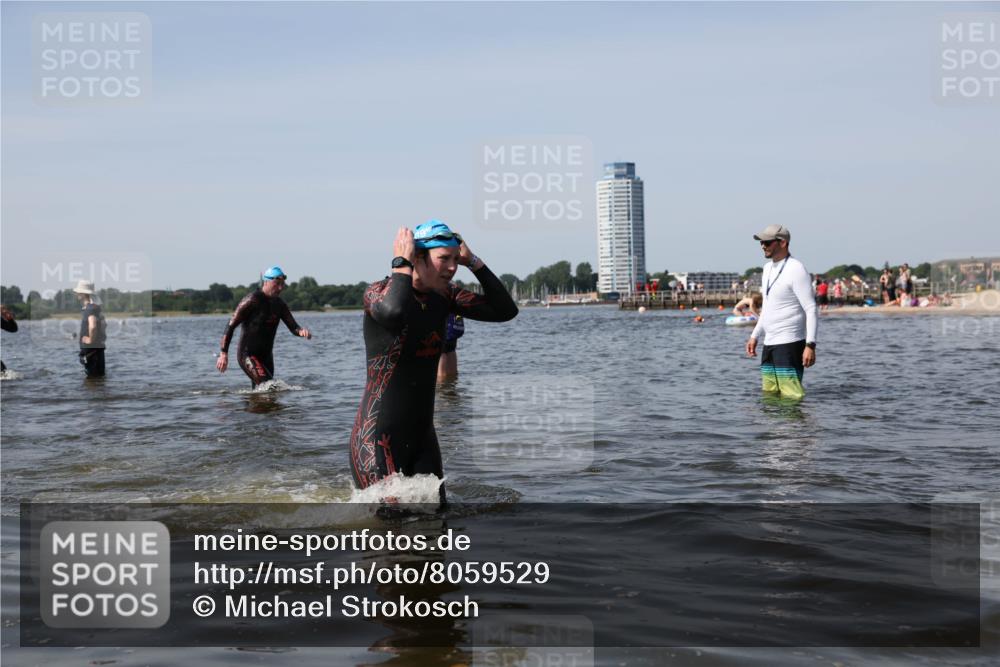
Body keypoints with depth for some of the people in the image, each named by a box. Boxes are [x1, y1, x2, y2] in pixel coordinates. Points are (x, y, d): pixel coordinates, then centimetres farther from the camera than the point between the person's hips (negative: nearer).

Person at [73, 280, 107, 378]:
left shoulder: (90, 308, -17)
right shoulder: (88, 307, 14)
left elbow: (92, 326, -36)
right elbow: (103, 324, 30)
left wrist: (91, 340, -22)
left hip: (91, 349, -10)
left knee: (94, 377, -5)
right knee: (98, 376, 15)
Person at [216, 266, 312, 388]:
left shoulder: (279, 304, 5)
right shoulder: (252, 300, -16)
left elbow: (293, 327, 4)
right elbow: (231, 326, -14)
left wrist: (301, 331, -22)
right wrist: (223, 354, -17)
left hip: (266, 355, 7)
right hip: (247, 355, -7)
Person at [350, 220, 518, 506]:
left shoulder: (445, 295, 4)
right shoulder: (379, 291, -13)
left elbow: (505, 310, 0)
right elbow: (394, 313, -38)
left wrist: (473, 262, -5)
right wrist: (401, 263, -23)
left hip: (422, 434, 7)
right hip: (378, 437, -7)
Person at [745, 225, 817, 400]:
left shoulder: (796, 270, -12)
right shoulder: (768, 268, 15)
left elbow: (811, 310, -16)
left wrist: (810, 345, -24)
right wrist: (755, 336, 20)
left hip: (789, 342, -9)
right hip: (769, 343, 9)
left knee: (791, 395, -11)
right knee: (769, 393, 10)